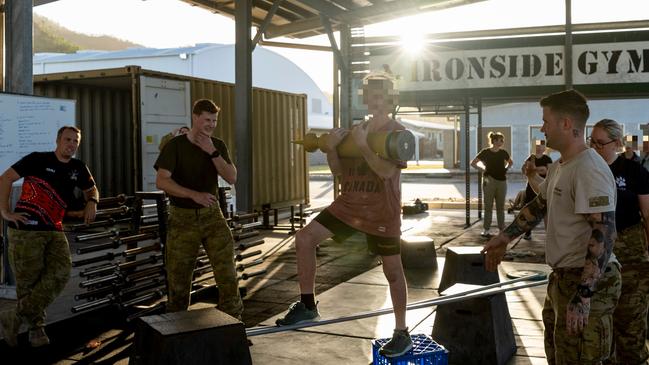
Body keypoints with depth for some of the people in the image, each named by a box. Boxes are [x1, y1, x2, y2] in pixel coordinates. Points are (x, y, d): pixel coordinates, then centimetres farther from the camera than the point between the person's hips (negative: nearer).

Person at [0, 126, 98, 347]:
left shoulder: (78, 168, 11)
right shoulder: (38, 159, -4)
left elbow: (91, 189, 27)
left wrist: (92, 202, 4)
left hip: (54, 230, 5)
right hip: (26, 230, -5)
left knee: (60, 274, -10)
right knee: (29, 281, -2)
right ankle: (36, 328, 14)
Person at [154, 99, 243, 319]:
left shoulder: (218, 146, 6)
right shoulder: (175, 146, -6)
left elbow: (231, 178, -4)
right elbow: (161, 181, -16)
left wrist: (212, 152, -14)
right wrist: (194, 195, -26)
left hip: (212, 214, 2)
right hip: (182, 217, -2)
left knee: (226, 266, -8)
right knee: (178, 274, 5)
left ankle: (232, 318, 4)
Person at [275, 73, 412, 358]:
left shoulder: (397, 133, -6)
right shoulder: (356, 130, 10)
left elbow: (387, 171, -21)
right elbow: (338, 170, 10)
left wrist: (363, 145, -29)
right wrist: (332, 148, -8)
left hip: (382, 213, -5)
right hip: (348, 205, 5)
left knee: (392, 270, 4)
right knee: (304, 239, -8)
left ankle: (402, 334, 19)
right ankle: (307, 305, 3)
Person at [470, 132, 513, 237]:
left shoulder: (503, 153, 5)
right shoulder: (485, 152, -5)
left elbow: (511, 162, 24)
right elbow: (473, 163, 1)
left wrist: (506, 169, 7)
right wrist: (483, 170, -5)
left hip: (502, 181, 3)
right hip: (489, 181, -3)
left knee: (501, 207, 8)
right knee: (488, 206, 1)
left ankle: (502, 229, 13)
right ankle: (486, 230, 5)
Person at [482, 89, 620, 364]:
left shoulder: (589, 169, -23)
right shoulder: (558, 167, 9)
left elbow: (604, 235, -28)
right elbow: (539, 206, 24)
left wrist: (583, 296, -31)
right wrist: (503, 239, 27)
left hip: (587, 283, -10)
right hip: (562, 278, 10)